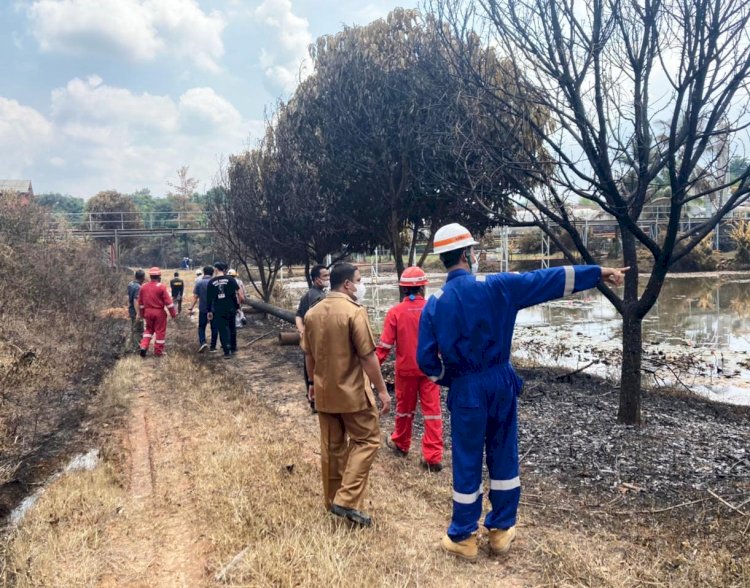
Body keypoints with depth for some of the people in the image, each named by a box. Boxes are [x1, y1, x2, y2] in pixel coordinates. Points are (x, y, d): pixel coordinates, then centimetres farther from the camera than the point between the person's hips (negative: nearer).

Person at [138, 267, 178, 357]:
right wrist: (173, 313, -4)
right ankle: (158, 352, 11)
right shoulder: (161, 287, -13)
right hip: (159, 312, -5)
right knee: (160, 331, 6)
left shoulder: (143, 287, 3)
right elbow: (168, 302, -13)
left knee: (148, 329, 21)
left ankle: (144, 347, 7)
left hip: (148, 312, 5)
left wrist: (142, 314, 22)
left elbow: (140, 302, 10)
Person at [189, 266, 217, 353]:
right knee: (214, 328, 9)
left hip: (203, 309, 0)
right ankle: (213, 346, 11)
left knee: (201, 327, 12)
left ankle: (203, 342, -10)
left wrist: (191, 308, 1)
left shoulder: (199, 283, -3)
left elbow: (195, 297, -5)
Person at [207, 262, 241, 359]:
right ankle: (233, 348, 26)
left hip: (218, 310, -1)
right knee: (232, 328, 17)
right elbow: (237, 293, -7)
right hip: (231, 309, 1)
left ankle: (227, 352, 1)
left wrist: (209, 311, 9)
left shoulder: (211, 282, -1)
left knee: (223, 330, 4)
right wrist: (237, 305, 1)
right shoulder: (230, 279, -3)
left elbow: (209, 298, 2)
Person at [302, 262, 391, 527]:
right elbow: (367, 356, -18)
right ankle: (347, 501, 0)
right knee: (366, 440, 6)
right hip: (352, 391, -7)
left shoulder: (312, 313, 5)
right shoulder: (355, 311, -17)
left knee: (331, 446, 16)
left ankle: (332, 500, 26)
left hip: (324, 391, 7)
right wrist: (382, 390, -11)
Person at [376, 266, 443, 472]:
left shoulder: (395, 312, -10)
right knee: (432, 411, 3)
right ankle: (433, 457, 2)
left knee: (404, 407, 18)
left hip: (405, 369, 1)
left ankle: (400, 444, 37)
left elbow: (385, 344, -10)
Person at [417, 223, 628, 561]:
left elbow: (426, 360, -6)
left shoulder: (434, 304, -6)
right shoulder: (496, 286, -8)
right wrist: (598, 273, 4)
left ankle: (463, 538, 21)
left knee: (467, 461, 9)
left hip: (466, 390, 0)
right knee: (504, 456, 15)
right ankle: (502, 530, 28)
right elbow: (547, 281, -4)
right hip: (500, 382, 1)